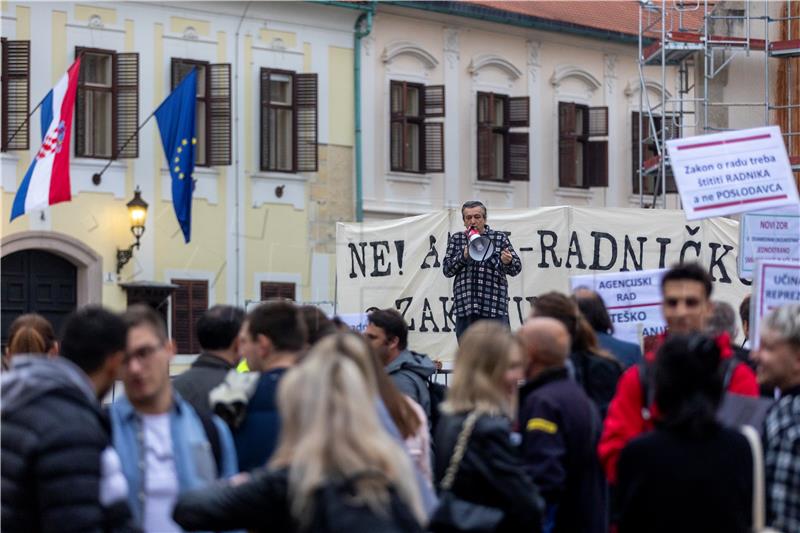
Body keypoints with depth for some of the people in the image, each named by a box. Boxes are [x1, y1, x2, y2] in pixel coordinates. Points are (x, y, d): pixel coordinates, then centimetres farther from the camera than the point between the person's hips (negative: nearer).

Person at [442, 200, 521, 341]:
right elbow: (447, 270, 7)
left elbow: (516, 268, 5)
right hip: (465, 308, 2)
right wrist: (464, 254, -9)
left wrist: (507, 262, -19)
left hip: (495, 309, -2)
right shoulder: (456, 239, 14)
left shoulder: (500, 238, 9)